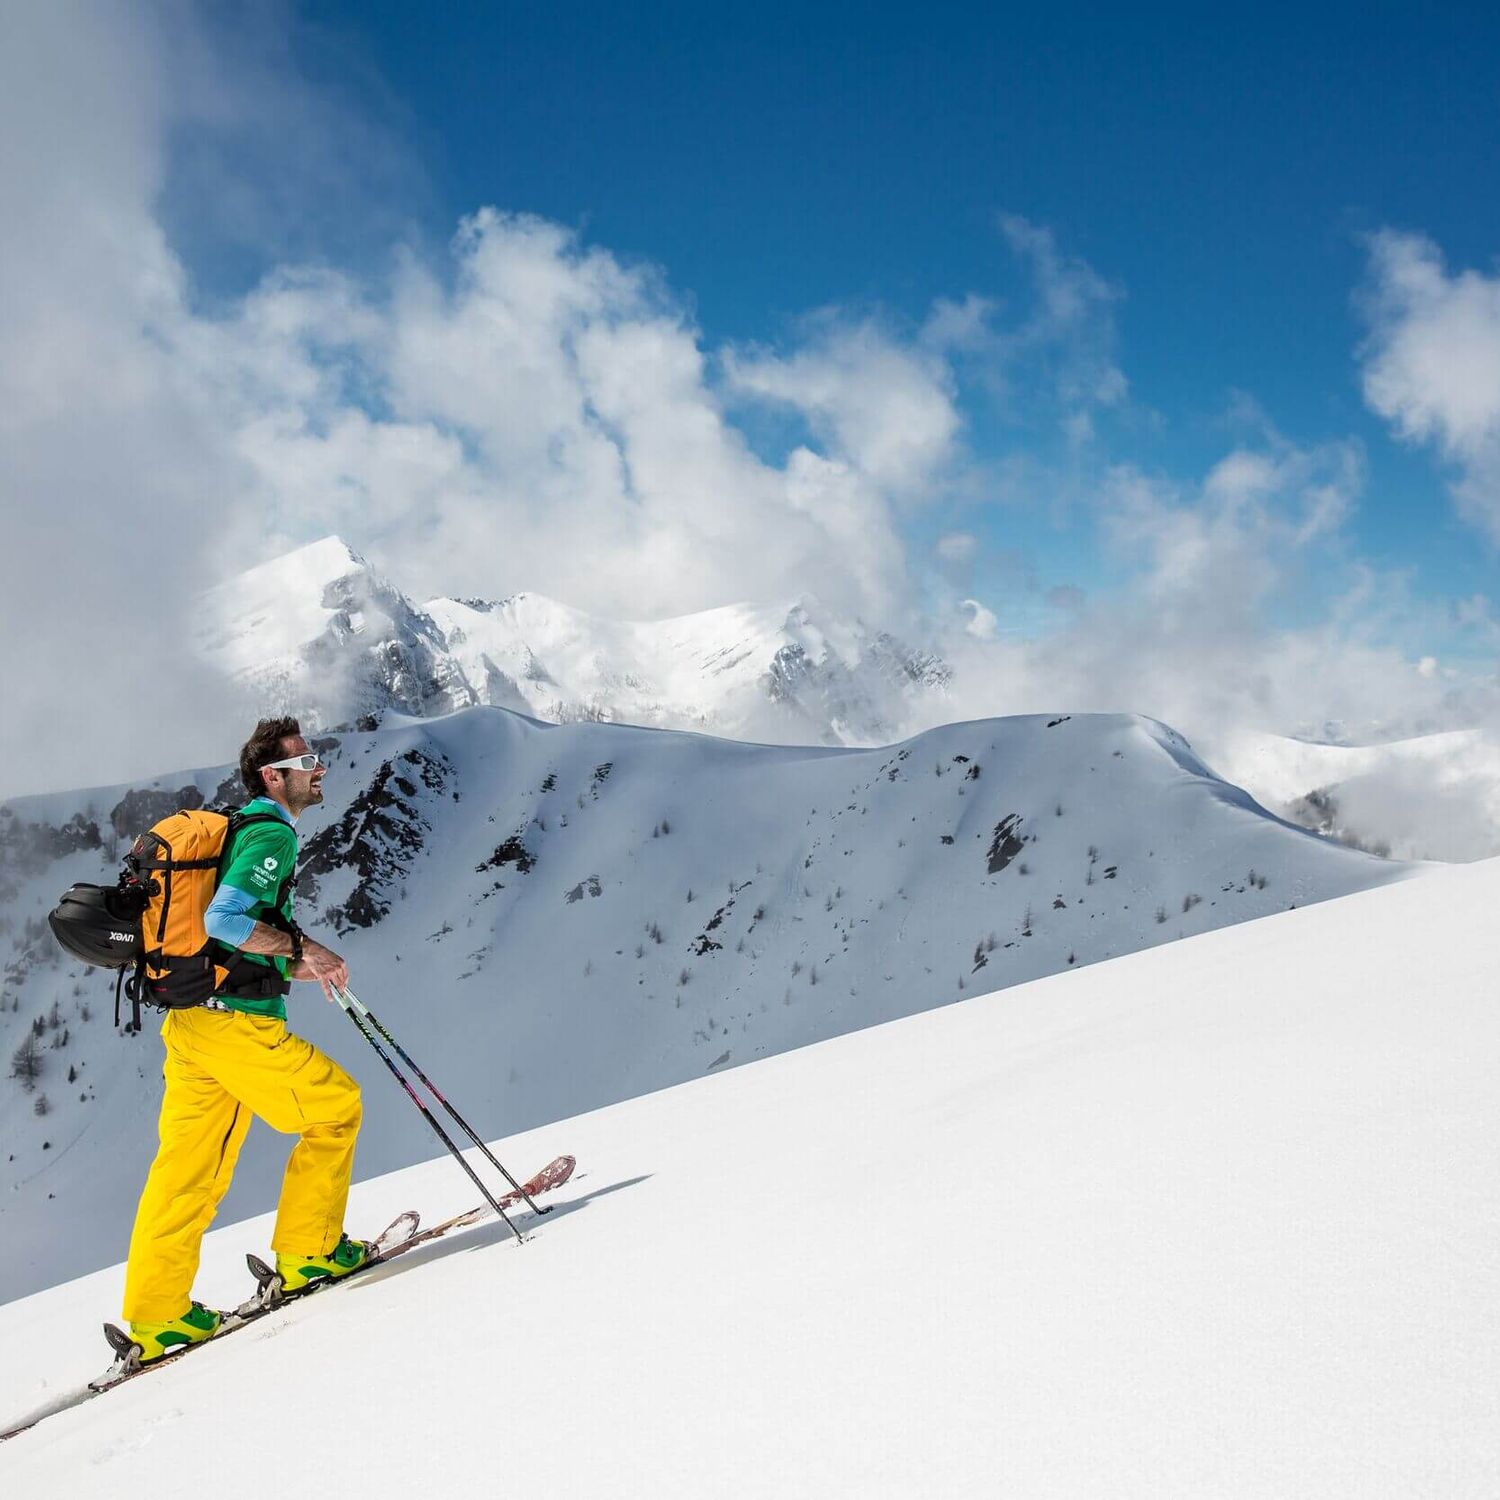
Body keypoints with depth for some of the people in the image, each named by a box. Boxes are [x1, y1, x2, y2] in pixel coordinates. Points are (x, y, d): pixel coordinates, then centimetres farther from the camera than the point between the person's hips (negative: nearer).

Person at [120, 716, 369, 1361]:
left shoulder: (240, 830, 21)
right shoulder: (272, 833, -10)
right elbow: (224, 919, -23)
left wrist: (298, 965, 19)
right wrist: (303, 950, -14)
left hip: (188, 1022, 9)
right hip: (239, 1024, -9)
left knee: (188, 1168, 10)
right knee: (336, 1105, 8)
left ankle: (156, 1312, 14)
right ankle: (307, 1250, 14)